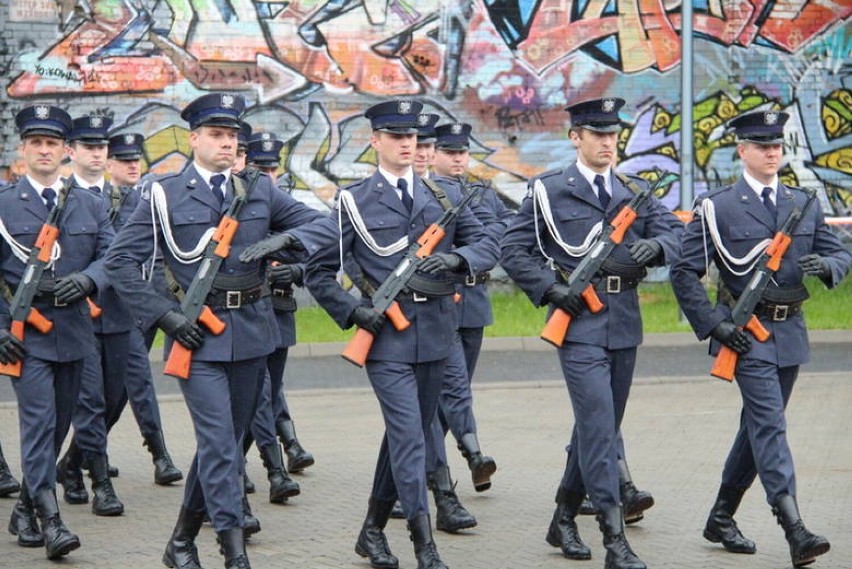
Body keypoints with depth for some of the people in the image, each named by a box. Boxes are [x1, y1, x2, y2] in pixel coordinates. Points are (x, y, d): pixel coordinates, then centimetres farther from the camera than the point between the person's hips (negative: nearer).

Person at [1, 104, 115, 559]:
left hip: (74, 330, 4)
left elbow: (112, 256, 5)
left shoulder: (91, 206, 11)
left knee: (59, 424, 10)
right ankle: (49, 520, -14)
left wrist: (85, 279, -16)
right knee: (39, 420, -13)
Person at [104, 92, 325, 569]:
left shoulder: (260, 191, 10)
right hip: (198, 333, -4)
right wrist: (165, 315, -12)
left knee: (228, 438, 10)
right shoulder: (165, 196, -1)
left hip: (252, 331, 5)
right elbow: (121, 262, -3)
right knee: (218, 440, -13)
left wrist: (292, 241, -8)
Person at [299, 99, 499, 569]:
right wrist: (353, 312, -10)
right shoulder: (354, 201, 1)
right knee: (409, 437, -13)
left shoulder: (445, 196, 11)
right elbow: (317, 269, 3)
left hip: (434, 334, 4)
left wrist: (456, 258, -14)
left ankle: (373, 530, 27)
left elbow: (486, 246, 8)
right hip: (386, 336, -4)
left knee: (406, 434, 12)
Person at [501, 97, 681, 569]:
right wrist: (550, 288, -12)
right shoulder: (548, 191, 1)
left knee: (599, 426, 12)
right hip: (579, 323, -5)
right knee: (598, 427, -13)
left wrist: (655, 245, -17)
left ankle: (564, 519, 28)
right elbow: (513, 251, 0)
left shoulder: (633, 191, 14)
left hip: (625, 323, 5)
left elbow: (673, 230, 6)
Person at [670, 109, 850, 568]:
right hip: (746, 333, -6)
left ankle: (721, 518, 27)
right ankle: (795, 532, -24)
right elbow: (684, 272, -4)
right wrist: (713, 324, -12)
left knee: (759, 427, 13)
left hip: (790, 332, 6)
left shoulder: (804, 204, 11)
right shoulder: (716, 208, -4)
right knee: (770, 425, -15)